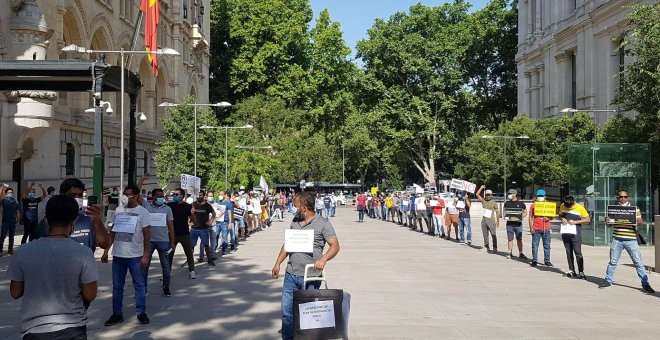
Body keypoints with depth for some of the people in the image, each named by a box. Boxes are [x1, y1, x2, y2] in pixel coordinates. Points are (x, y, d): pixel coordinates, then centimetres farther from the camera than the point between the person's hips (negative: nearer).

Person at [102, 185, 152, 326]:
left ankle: (141, 312, 16)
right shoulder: (118, 210, 7)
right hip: (117, 255, 5)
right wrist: (106, 251, 8)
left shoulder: (142, 212, -6)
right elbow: (112, 232, 13)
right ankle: (117, 313, 20)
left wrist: (145, 256, -12)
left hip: (135, 256, -4)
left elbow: (147, 235, -7)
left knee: (139, 285, 6)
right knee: (117, 286, 10)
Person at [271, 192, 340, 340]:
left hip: (310, 277, -5)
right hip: (291, 274, 5)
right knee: (287, 310, 7)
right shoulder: (295, 221, 11)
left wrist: (323, 259, -28)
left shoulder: (323, 223, -8)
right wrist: (278, 263, 16)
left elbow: (335, 246, -12)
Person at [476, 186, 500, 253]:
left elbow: (497, 212, -2)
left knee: (493, 235, -7)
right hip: (484, 221, 5)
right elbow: (477, 194, 9)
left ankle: (495, 249, -7)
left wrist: (498, 221, -5)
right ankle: (486, 247, 20)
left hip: (491, 221, -5)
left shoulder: (494, 203, -2)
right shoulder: (483, 201, 9)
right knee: (485, 235, 11)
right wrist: (481, 188, 2)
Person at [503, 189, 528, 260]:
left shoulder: (521, 203, 3)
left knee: (519, 239, 1)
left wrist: (521, 217, -8)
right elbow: (505, 212, 21)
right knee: (510, 239, 3)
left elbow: (525, 212, 10)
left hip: (518, 224, -2)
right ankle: (510, 253, 10)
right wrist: (505, 216, 0)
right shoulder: (507, 203, 10)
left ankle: (520, 253, 6)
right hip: (509, 224, 2)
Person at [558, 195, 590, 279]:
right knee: (568, 252, 11)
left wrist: (575, 222, -16)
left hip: (575, 233, -4)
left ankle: (581, 272, -5)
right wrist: (562, 219, -7)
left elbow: (588, 219, -5)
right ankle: (571, 270, 20)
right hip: (565, 232, 4)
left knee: (578, 252, -7)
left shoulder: (580, 208, -11)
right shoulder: (562, 206, 0)